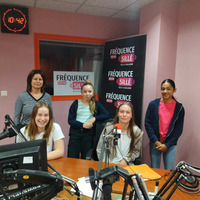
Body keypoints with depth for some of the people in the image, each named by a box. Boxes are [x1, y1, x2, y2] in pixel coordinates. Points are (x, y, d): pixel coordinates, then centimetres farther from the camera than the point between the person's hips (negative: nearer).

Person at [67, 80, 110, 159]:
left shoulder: (96, 104, 8)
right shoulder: (76, 103, 5)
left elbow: (106, 115, 2)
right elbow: (70, 120, 0)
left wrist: (94, 118, -11)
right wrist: (83, 125, -13)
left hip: (88, 133, 1)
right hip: (75, 132, 0)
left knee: (86, 159, 8)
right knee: (72, 158, 2)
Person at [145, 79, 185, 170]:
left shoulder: (179, 108, -2)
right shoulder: (153, 104, -2)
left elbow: (179, 129, 0)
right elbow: (147, 124, -2)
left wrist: (167, 145, -7)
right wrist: (156, 141, -9)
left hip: (170, 145, 0)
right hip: (155, 143, 0)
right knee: (154, 170, 10)